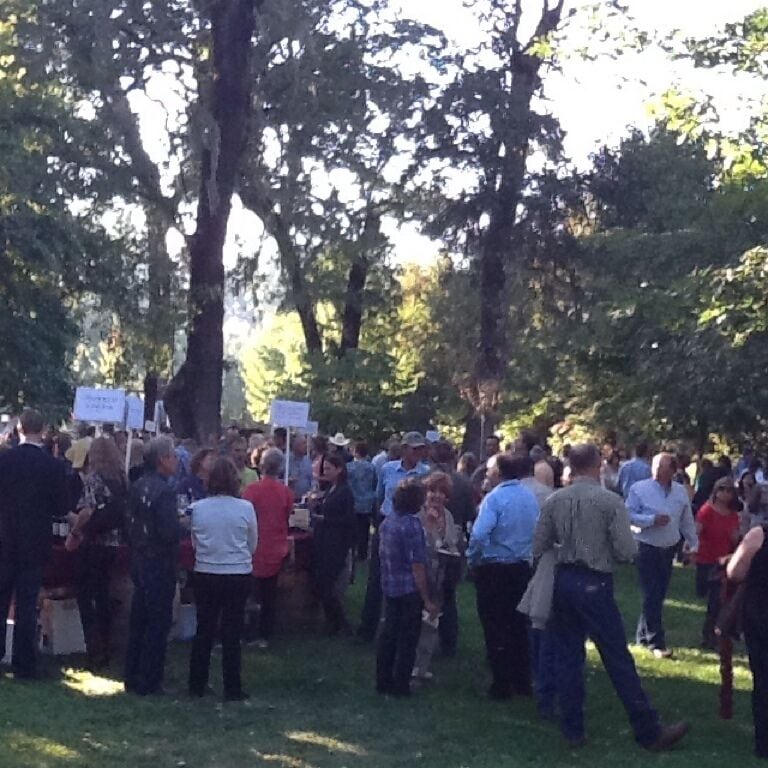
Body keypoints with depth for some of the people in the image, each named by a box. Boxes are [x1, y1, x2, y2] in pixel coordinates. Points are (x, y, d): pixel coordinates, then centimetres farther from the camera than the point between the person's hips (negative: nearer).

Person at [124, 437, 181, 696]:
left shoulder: (138, 486, 4)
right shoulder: (164, 491, -21)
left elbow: (130, 522, 11)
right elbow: (170, 532, -26)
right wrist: (183, 525, -8)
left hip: (139, 560, 8)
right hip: (159, 564, -8)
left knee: (138, 620, 16)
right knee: (158, 624, 2)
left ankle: (132, 677, 24)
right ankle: (149, 682, 7)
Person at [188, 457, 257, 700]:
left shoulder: (197, 508, -8)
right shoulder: (246, 508, -12)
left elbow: (194, 543, 5)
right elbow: (252, 545, 0)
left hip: (205, 575, 2)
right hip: (238, 575, -2)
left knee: (204, 630, 14)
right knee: (232, 633, 7)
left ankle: (197, 685, 22)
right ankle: (232, 689, 11)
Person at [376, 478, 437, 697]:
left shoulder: (387, 521, 4)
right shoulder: (412, 525, -19)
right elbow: (417, 566, -19)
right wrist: (427, 600, -15)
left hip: (389, 587, 7)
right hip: (409, 589, -7)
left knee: (389, 634, 15)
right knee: (408, 638, 4)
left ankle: (383, 681, 22)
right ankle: (400, 685, 9)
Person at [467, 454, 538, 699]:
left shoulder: (495, 498, -17)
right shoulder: (530, 497, 3)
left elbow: (479, 535, -27)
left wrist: (473, 560, -12)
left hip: (494, 570, -6)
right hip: (522, 568, 6)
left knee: (495, 627, 4)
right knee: (518, 624, 16)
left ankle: (502, 685, 7)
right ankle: (522, 681, 22)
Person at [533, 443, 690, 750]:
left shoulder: (553, 501, 0)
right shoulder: (610, 500, -12)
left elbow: (539, 548, 4)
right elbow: (627, 552, -13)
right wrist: (607, 550, 9)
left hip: (563, 581, 4)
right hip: (595, 584, -4)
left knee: (568, 657, 13)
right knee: (618, 660, 2)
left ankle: (572, 729, 18)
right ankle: (649, 731, 10)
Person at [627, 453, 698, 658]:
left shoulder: (681, 492, 4)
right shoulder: (639, 488, -11)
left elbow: (687, 521, 12)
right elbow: (629, 515, -12)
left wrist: (693, 545, 13)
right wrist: (652, 520, -23)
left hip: (669, 549, 5)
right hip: (647, 548, -5)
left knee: (659, 595, 11)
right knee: (652, 596, -7)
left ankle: (644, 635, 25)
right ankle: (656, 642, -4)